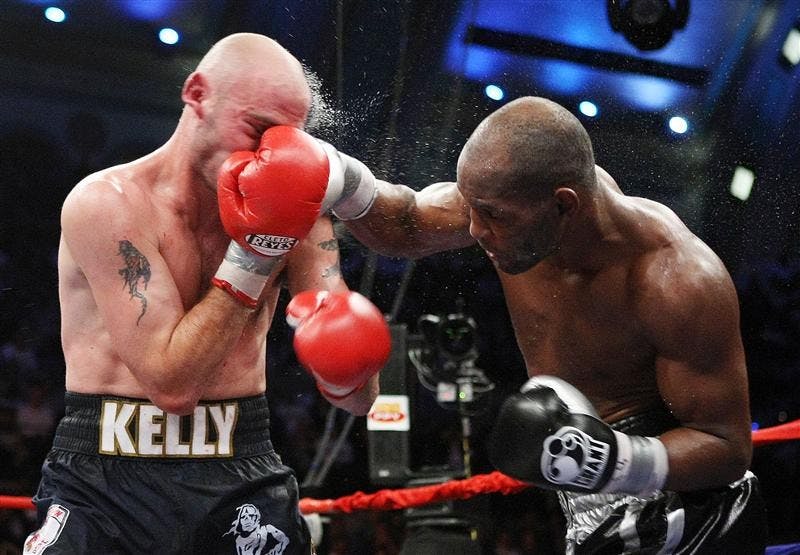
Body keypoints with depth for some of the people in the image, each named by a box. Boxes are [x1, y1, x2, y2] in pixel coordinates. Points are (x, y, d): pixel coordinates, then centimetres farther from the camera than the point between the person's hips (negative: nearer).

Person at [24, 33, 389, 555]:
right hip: (103, 479, -4)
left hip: (240, 479, 4)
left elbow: (359, 400, -3)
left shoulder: (294, 213, 1)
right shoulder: (107, 203, -11)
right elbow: (172, 383, -19)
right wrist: (253, 254, -18)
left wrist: (346, 361, -26)